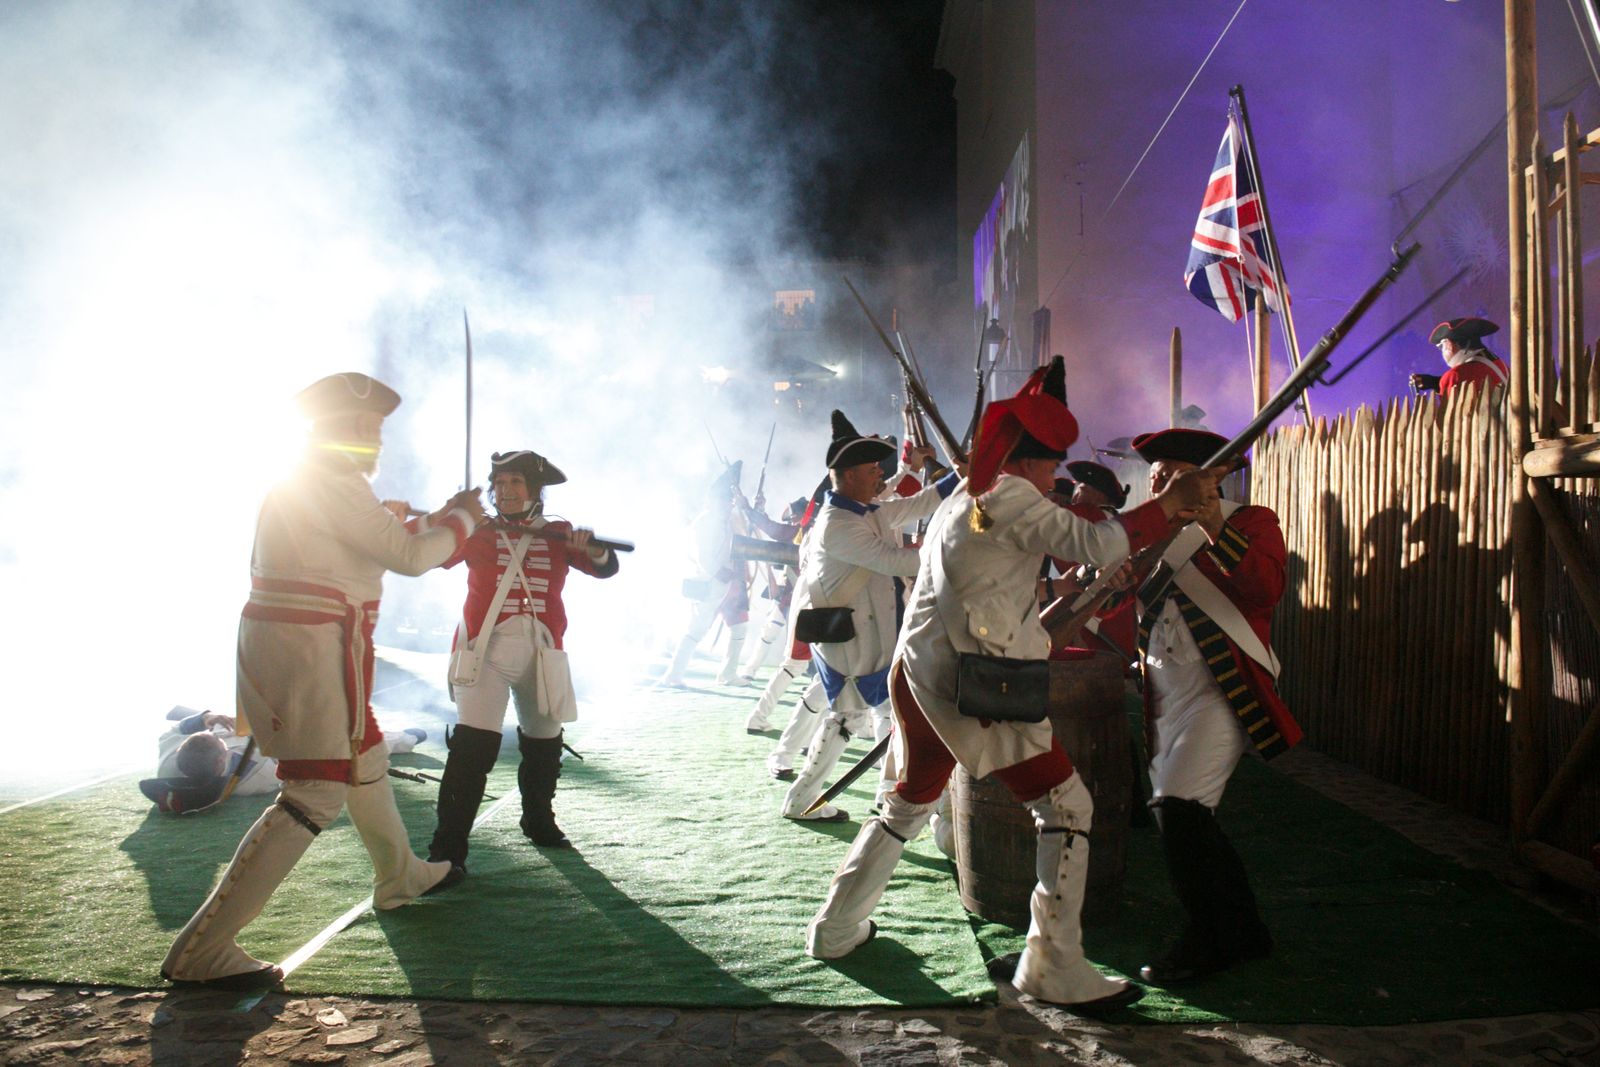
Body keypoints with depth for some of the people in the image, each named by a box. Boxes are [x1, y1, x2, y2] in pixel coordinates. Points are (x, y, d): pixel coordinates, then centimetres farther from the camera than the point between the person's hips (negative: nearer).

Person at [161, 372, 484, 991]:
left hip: (280, 641, 11)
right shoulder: (335, 482, -16)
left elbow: (377, 544, 25)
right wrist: (462, 521, 0)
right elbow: (407, 556, -15)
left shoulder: (307, 481, 16)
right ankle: (202, 950, -6)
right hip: (309, 652, -11)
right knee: (315, 795, -9)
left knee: (365, 759, 23)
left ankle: (400, 877, 42)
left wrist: (439, 518, 23)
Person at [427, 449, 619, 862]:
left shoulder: (558, 534, 6)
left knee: (545, 746, 18)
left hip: (540, 653, 3)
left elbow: (606, 568, -5)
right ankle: (447, 850, -11)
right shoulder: (477, 530, 3)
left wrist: (591, 548, -27)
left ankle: (539, 823, 42)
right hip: (485, 650, -3)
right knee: (473, 747, -17)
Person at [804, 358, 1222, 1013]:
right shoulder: (1009, 497, -10)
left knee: (907, 805, 24)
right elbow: (1099, 544, -17)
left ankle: (836, 930, 32)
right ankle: (1055, 970, 5)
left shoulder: (960, 499, 18)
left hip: (922, 678, 9)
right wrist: (1176, 500, -10)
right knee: (1066, 809, 1)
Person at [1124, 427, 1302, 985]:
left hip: (1223, 693, -7)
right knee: (1185, 820, 9)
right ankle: (1243, 933, 27)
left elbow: (1266, 587, -19)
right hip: (1165, 700, 7)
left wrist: (1215, 528, -25)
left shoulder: (1250, 523, 1)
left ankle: (1209, 940, -1)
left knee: (1178, 807, -18)